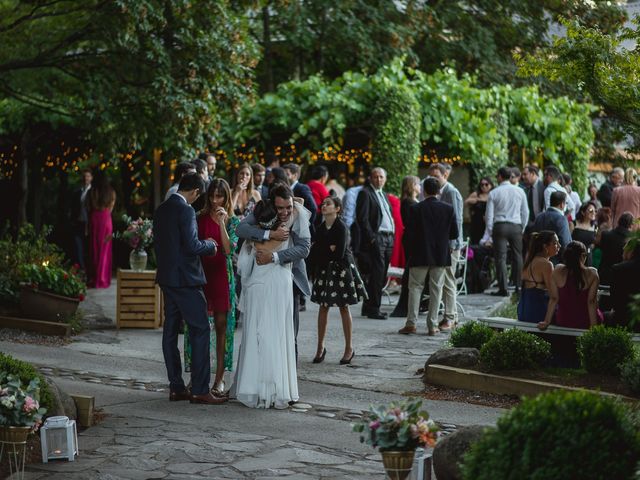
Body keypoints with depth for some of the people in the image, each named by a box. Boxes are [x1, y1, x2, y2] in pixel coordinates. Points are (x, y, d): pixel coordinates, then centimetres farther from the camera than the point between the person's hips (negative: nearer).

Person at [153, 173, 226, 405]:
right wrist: (209, 245, -2)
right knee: (200, 330, -5)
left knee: (170, 331, 9)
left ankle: (176, 387, 13)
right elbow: (192, 246, -21)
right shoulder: (185, 211, -15)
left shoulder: (161, 209, 11)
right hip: (185, 279, -9)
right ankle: (199, 390, -7)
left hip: (166, 277, 9)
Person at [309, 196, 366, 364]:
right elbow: (313, 252, 0)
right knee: (323, 307, 4)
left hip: (341, 269, -5)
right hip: (324, 270, 5)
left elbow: (339, 254, -20)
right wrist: (328, 249, -14)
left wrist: (320, 251, -8)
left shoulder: (341, 228, -13)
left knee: (344, 307, 1)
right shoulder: (320, 228, 5)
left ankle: (349, 347, 10)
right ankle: (320, 347, 9)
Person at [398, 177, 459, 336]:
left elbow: (409, 234, -8)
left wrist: (409, 253, 7)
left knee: (415, 287, 7)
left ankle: (411, 323, 0)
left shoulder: (416, 209, -8)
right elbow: (454, 233, -1)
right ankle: (432, 325, 6)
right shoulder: (448, 209, -3)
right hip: (441, 255, 2)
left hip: (420, 255, -2)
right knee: (436, 289, 7)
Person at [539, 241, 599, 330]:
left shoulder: (558, 271, -7)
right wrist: (593, 326, -13)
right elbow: (591, 301, -14)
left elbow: (553, 299, -6)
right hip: (585, 324, -3)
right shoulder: (591, 274, -12)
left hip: (562, 323, 3)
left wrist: (546, 322, -1)